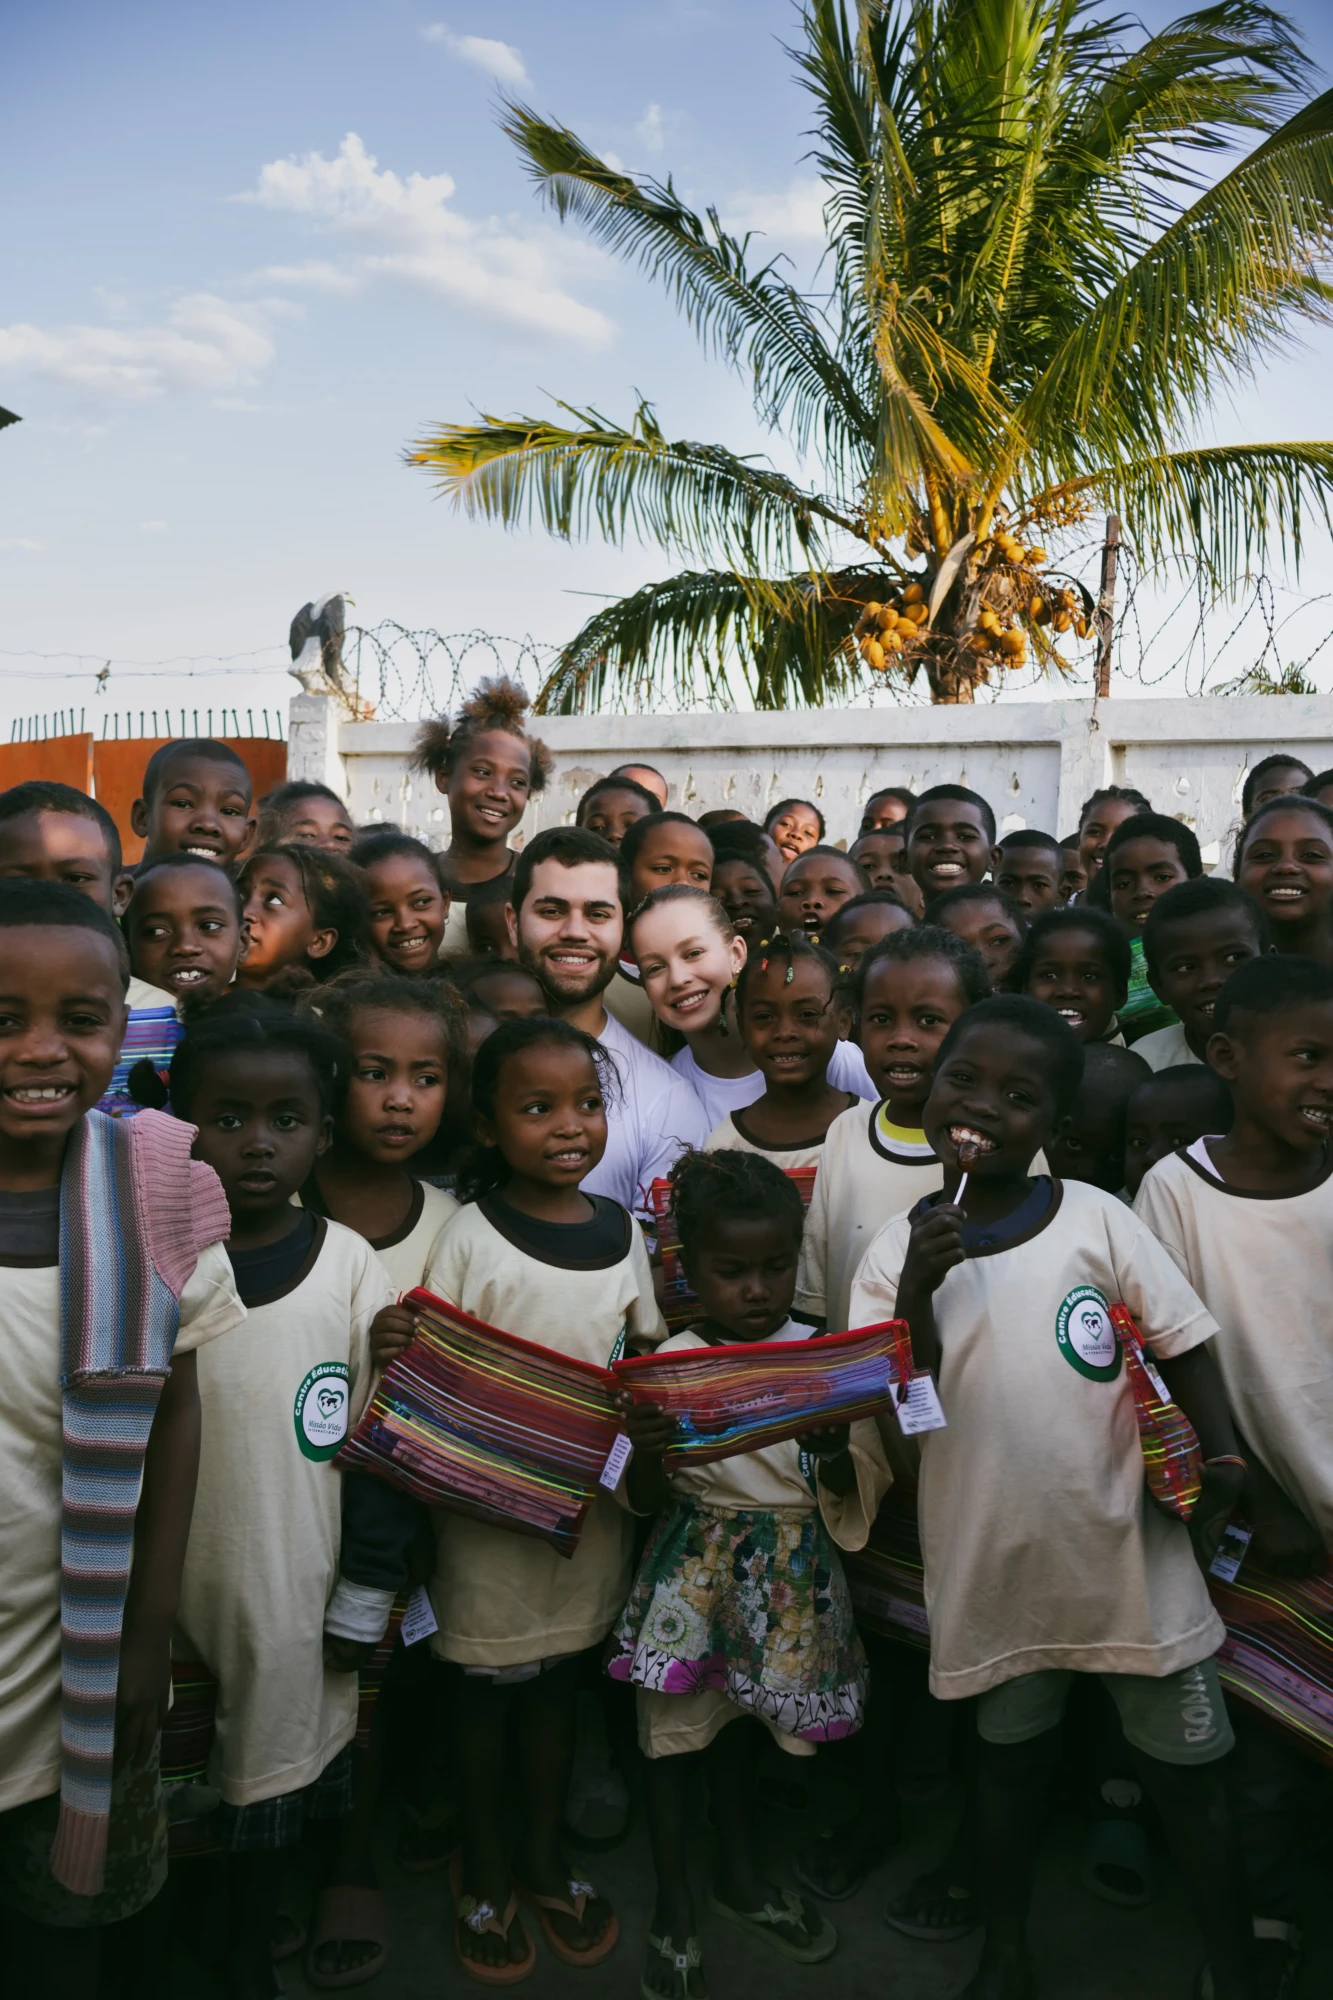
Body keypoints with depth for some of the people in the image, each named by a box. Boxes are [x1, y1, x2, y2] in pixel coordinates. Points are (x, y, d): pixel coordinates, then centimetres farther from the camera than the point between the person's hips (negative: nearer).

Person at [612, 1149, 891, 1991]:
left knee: (737, 1727, 19)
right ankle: (674, 1906, 33)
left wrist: (834, 1452, -27)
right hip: (699, 1568, -2)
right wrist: (647, 1449, -29)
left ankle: (744, 1875, 45)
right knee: (678, 1729, 8)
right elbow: (645, 1501, -7)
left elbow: (861, 1495, -5)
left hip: (793, 1575, 2)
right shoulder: (672, 1364, -11)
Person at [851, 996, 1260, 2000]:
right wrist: (915, 1294, -25)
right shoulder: (900, 1248, -6)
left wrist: (1222, 1459, -15)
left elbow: (1184, 1345, -3)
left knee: (1188, 1775, 13)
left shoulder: (1097, 1218, -8)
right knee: (1011, 1761, 22)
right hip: (995, 1565, 1)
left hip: (1131, 1556, -1)